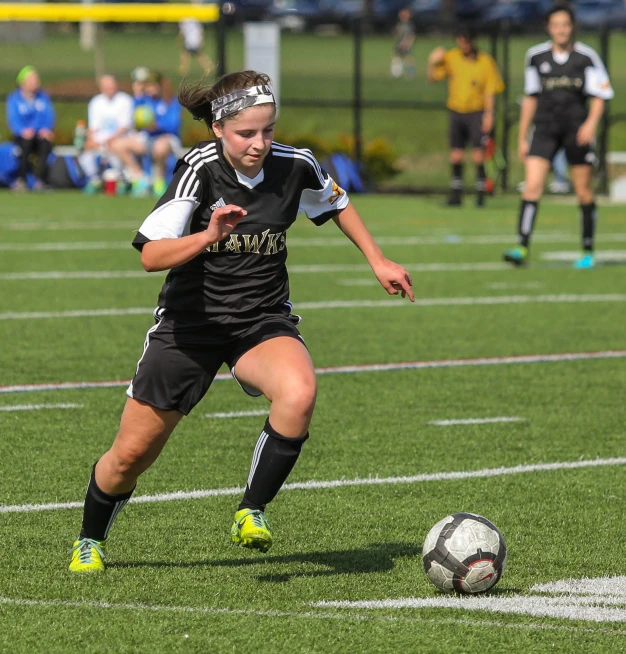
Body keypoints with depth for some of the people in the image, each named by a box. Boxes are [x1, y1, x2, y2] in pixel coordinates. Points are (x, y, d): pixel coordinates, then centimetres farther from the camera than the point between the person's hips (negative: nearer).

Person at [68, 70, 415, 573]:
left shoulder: (295, 167, -10)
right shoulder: (201, 168, -19)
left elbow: (337, 204, 15)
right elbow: (151, 255, -27)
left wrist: (378, 261, 13)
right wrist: (209, 235, -42)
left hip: (264, 323, 1)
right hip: (190, 322, -1)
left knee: (299, 392, -33)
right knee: (131, 455, 6)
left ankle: (252, 513, -16)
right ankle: (90, 542, 35)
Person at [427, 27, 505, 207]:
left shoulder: (485, 61, -5)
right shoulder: (450, 57, 3)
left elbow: (490, 91, -3)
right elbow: (432, 77, 7)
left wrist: (489, 114, -9)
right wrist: (432, 63, -12)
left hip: (477, 112, -3)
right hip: (456, 111, 3)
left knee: (478, 154, -9)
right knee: (455, 155, 5)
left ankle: (480, 195, -4)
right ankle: (456, 194, 12)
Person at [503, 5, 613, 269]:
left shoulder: (586, 57, -3)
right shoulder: (536, 57, 5)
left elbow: (600, 94, 2)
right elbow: (530, 98, 13)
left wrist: (591, 122, -15)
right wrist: (522, 138, 13)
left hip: (577, 129, -1)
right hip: (545, 128, 2)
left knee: (584, 193, 4)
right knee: (532, 186, -14)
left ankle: (588, 252, 17)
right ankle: (522, 247, -19)